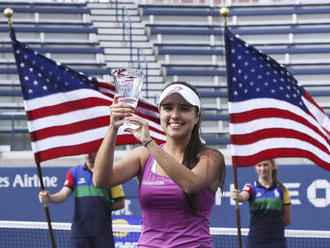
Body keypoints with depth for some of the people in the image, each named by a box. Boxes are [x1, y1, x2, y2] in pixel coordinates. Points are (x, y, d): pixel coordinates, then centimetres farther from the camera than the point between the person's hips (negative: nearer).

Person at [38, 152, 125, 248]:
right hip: (79, 232, 1)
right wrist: (49, 198, -25)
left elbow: (120, 203, 7)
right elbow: (64, 194, -5)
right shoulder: (74, 172, 9)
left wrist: (103, 208, -5)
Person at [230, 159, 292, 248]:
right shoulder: (251, 188, 3)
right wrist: (237, 196, -43)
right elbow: (243, 197, -22)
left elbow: (287, 220, 9)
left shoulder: (281, 190, 6)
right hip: (255, 240, 0)